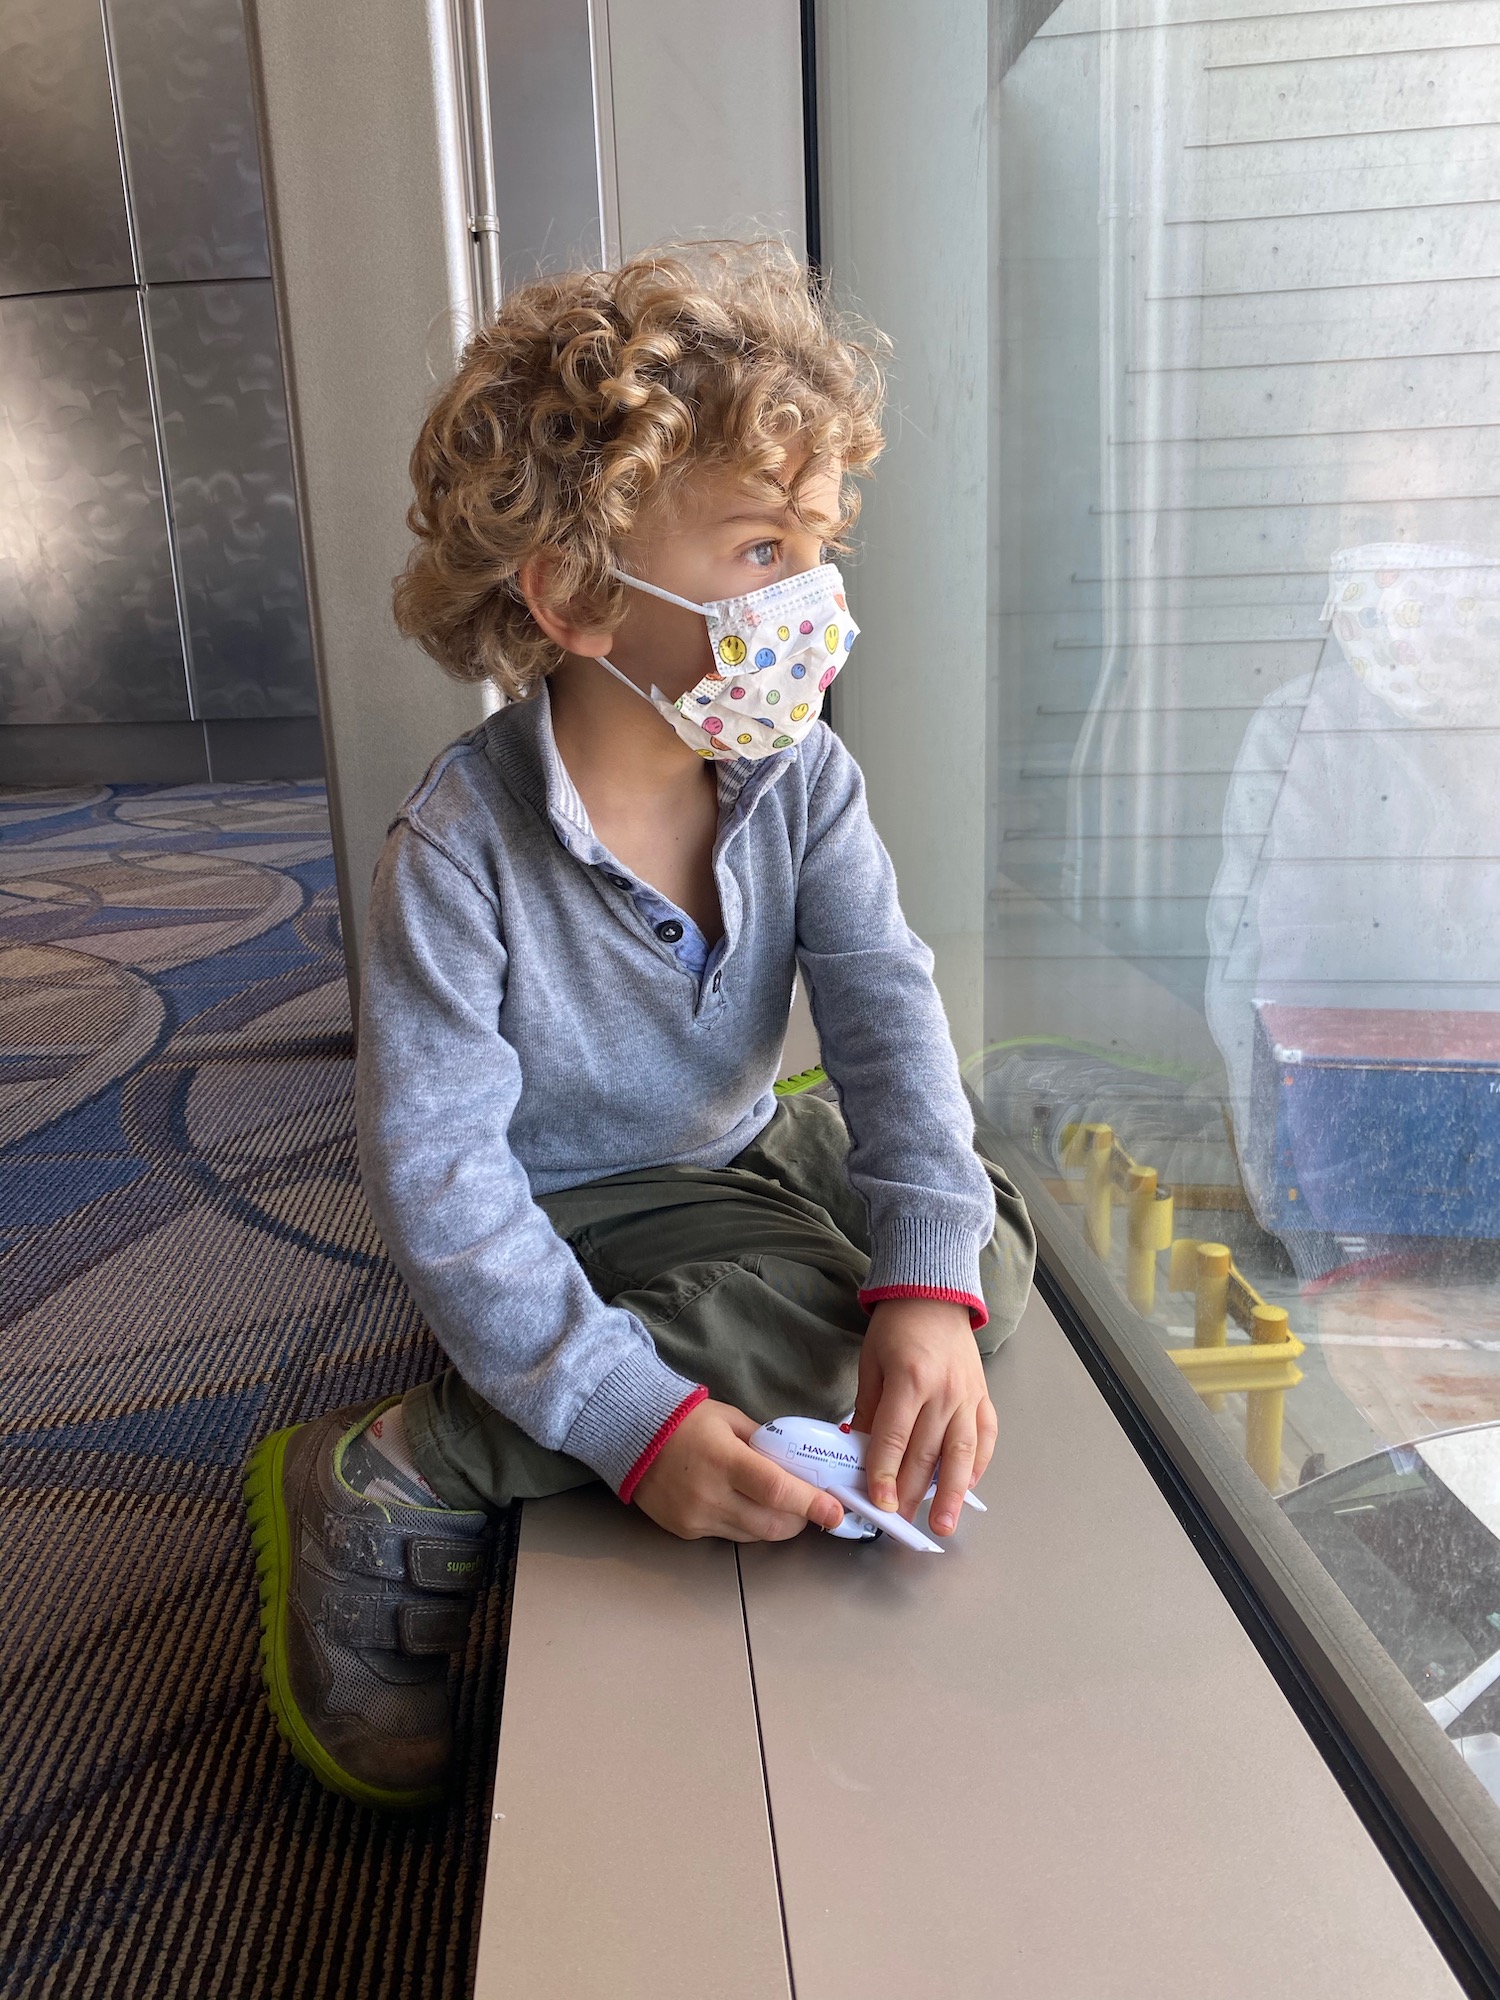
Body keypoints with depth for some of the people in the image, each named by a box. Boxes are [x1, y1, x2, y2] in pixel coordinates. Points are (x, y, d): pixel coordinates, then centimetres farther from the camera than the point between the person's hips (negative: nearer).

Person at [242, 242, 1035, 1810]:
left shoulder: (799, 776, -10)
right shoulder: (459, 845, -27)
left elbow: (886, 1016, -18)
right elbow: (435, 1170, -28)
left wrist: (928, 1285, -32)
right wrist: (635, 1419, -34)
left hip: (741, 1155, 7)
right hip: (557, 1219, -6)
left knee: (988, 1252, -9)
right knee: (802, 1321, -27)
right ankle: (385, 1493, -13)